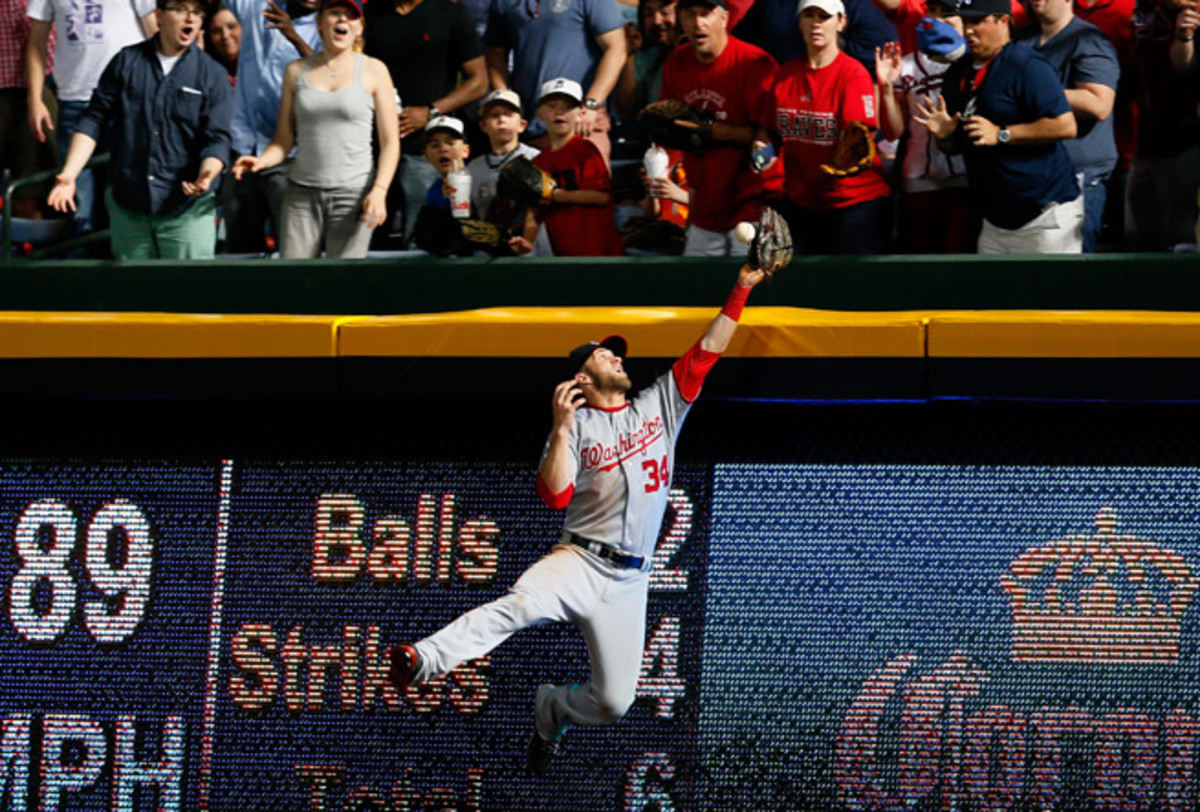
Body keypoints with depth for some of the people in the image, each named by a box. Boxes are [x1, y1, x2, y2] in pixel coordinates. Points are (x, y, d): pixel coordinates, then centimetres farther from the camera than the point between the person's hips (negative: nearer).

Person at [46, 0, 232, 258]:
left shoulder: (212, 75, 0)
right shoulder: (127, 62, 4)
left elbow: (217, 139, -6)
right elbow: (94, 120, 5)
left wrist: (206, 175, -29)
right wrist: (69, 175, -7)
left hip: (186, 210, -2)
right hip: (127, 207, 2)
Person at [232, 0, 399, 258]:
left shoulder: (373, 71, 5)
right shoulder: (297, 71, 12)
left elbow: (390, 142, 2)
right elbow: (283, 140, 12)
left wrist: (379, 191, -11)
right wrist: (261, 161, -10)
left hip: (352, 194, -2)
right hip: (302, 194, 2)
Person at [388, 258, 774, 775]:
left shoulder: (659, 405, 16)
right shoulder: (576, 427, 6)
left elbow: (709, 350, 12)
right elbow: (556, 496, -8)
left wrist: (741, 290, 6)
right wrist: (562, 429, -16)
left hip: (629, 580, 3)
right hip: (579, 560, -3)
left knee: (614, 702, -3)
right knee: (520, 603, -37)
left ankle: (551, 710, 30)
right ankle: (425, 662, -52)